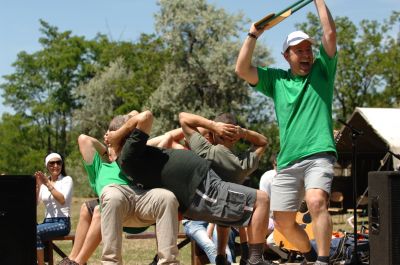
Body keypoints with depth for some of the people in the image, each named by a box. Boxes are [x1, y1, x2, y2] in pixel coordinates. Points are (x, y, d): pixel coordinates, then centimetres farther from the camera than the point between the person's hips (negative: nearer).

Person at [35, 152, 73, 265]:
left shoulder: (67, 180, 1)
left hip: (62, 222, -5)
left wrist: (48, 184, -16)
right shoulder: (43, 182, 14)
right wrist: (37, 186, -9)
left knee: (36, 231, -30)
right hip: (47, 221, 5)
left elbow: (63, 200, -17)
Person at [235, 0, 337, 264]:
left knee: (317, 201, -30)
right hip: (288, 162, 4)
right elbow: (242, 69, 5)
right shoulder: (276, 79, 15)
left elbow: (330, 33, -1)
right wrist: (254, 35, 2)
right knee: (283, 221, 5)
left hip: (319, 155, -4)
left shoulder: (322, 71, 10)